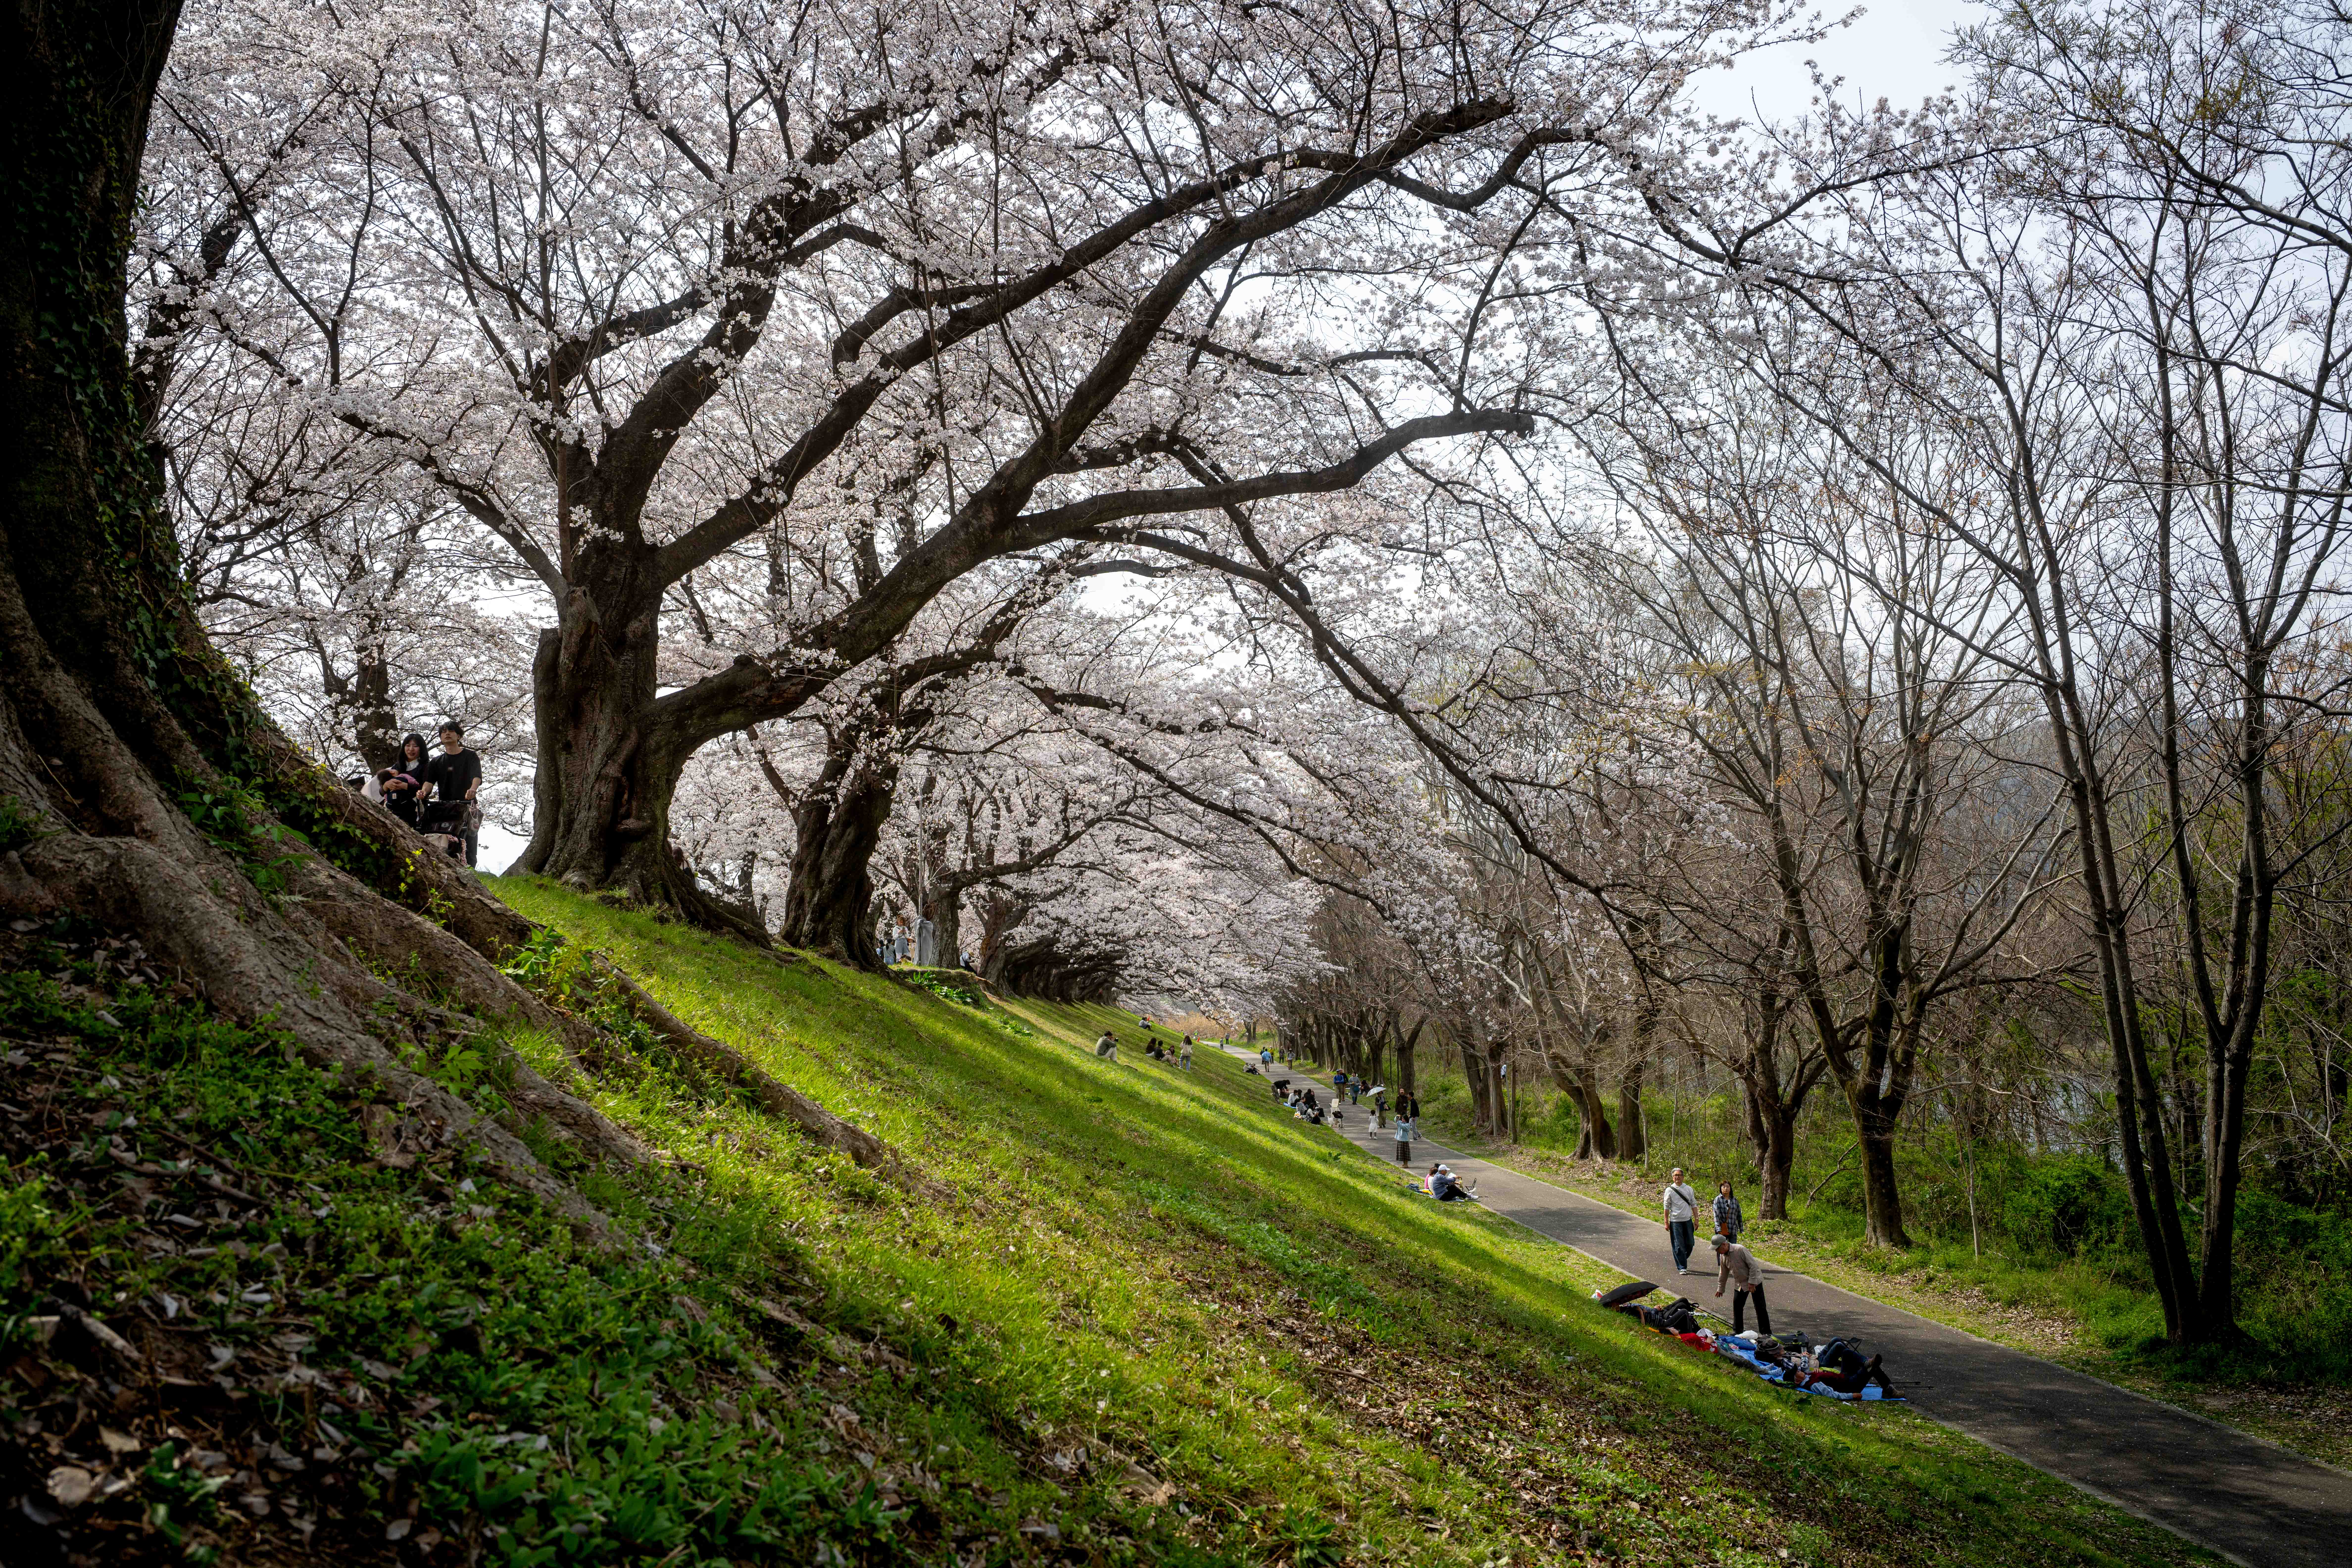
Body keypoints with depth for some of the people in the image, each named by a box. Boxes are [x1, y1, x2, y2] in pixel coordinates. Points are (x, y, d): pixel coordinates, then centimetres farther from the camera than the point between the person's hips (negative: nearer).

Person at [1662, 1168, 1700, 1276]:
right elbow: (1667, 1207, 1)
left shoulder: (1689, 1189, 7)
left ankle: (1682, 1260, 29)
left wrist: (1696, 1219, 5)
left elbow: (1694, 1205, 12)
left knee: (1690, 1243, 6)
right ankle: (1682, 1268, 3)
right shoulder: (1670, 1190, -1)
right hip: (1675, 1222, -3)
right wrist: (1666, 1222, -2)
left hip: (1688, 1220, 3)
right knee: (1679, 1246, -3)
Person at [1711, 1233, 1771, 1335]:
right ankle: (1738, 1330, 18)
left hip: (1754, 1281, -7)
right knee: (1737, 1305, 6)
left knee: (1760, 1307, -6)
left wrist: (1752, 1283, -21)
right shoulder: (1722, 1256, -1)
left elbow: (1753, 1265, -23)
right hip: (1740, 1284, 7)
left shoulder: (1740, 1250, -25)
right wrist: (1720, 1288, 21)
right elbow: (1723, 1274, 14)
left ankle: (1766, 1332, 0)